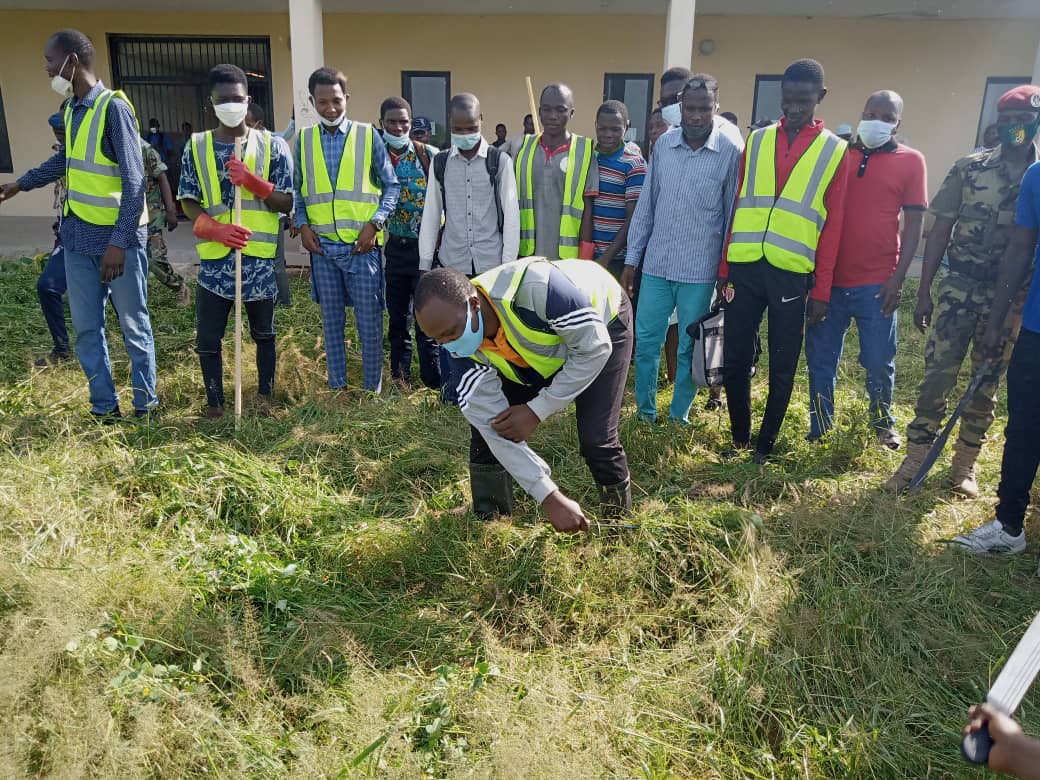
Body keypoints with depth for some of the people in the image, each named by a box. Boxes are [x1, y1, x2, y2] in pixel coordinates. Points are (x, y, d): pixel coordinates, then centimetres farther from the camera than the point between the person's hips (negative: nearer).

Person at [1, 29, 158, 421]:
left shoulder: (113, 107, -13)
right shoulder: (72, 108, 9)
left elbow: (134, 181, -18)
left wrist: (119, 242, -22)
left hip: (118, 237, -7)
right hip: (78, 236, 8)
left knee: (134, 326, 5)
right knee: (86, 328, 10)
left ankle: (145, 404, 19)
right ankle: (104, 406, 21)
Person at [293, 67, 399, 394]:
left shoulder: (368, 136, 0)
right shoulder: (303, 139, 8)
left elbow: (391, 185, 2)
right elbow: (297, 190, 13)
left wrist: (375, 223, -10)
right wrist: (303, 225, -2)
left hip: (362, 245, -2)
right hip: (322, 246, 3)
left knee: (369, 321, 2)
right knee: (331, 321, 11)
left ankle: (372, 389, 15)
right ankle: (336, 387, 23)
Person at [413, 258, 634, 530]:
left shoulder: (534, 288, -44)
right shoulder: (467, 347, -24)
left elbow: (594, 348, -33)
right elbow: (497, 430, -23)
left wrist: (536, 411, -31)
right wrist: (550, 498, -27)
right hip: (540, 347, 5)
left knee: (596, 438, -18)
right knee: (484, 420, -6)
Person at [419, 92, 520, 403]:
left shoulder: (500, 161, -2)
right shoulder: (440, 163, 5)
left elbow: (511, 214, -1)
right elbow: (431, 215, 8)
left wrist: (509, 263, -5)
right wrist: (425, 264, 6)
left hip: (491, 263, -2)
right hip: (452, 263, 2)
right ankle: (453, 394, 19)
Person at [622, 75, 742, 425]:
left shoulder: (730, 153, -6)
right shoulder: (663, 144, 3)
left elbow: (732, 216, -1)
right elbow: (646, 204, 8)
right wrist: (631, 259, 7)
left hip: (700, 270, -3)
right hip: (656, 264, 3)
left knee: (689, 348, 8)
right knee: (645, 342, 8)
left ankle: (679, 416, 25)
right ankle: (645, 412, 25)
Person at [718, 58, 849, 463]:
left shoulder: (835, 151, 4)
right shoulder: (756, 140, 11)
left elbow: (833, 225, 2)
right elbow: (737, 206, 12)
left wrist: (822, 290, -2)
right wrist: (724, 267, 8)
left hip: (792, 274, -2)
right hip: (744, 268, 2)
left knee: (782, 370, 7)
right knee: (735, 361, 5)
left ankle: (765, 446, 22)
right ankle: (739, 439, 23)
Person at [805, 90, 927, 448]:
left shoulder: (910, 161, 4)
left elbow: (914, 223, 1)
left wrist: (898, 278, -7)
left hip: (876, 282, -2)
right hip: (828, 278, 2)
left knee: (878, 361, 5)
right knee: (820, 358, 7)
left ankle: (883, 421, 30)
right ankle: (820, 428, 22)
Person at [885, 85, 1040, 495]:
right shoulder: (969, 167, 1)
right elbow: (940, 231, 2)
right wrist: (923, 291, 0)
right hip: (959, 287, 0)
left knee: (986, 385, 9)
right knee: (937, 375, -3)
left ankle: (964, 465, 22)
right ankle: (914, 459, 8)